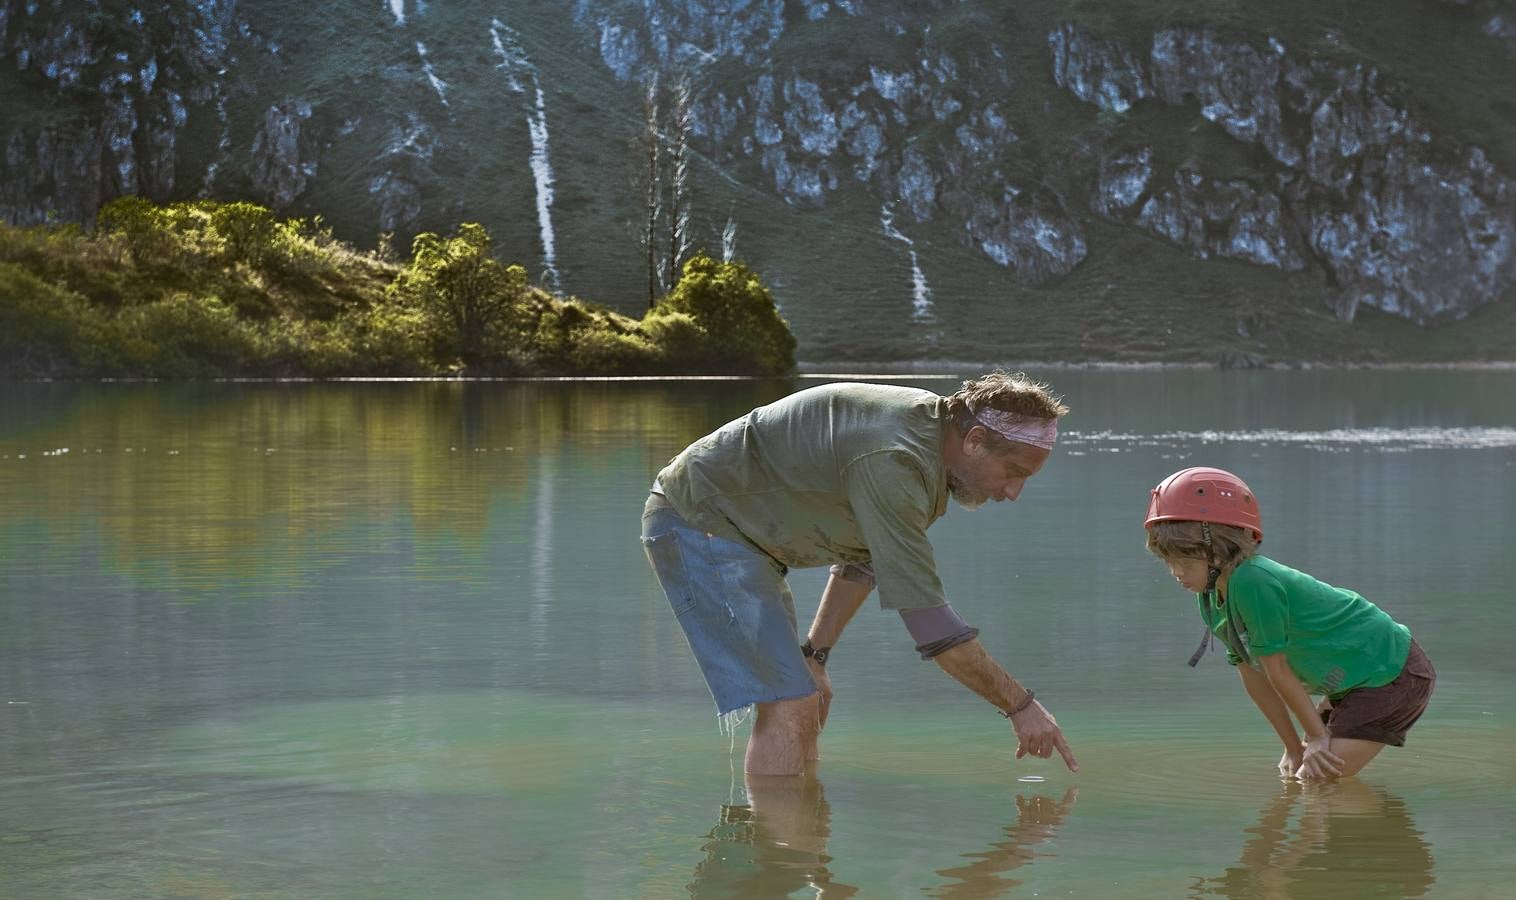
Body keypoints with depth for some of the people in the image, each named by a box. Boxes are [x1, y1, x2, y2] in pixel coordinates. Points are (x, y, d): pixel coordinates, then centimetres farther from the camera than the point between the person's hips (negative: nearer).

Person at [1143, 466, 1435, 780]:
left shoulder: (1254, 583, -29)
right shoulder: (1210, 600, 0)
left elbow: (1278, 670, -19)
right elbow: (1253, 675, 5)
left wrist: (1317, 736, -10)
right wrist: (1294, 748, 8)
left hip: (1394, 674, -9)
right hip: (1355, 680, 9)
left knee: (1316, 779, -13)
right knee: (1294, 775, 14)